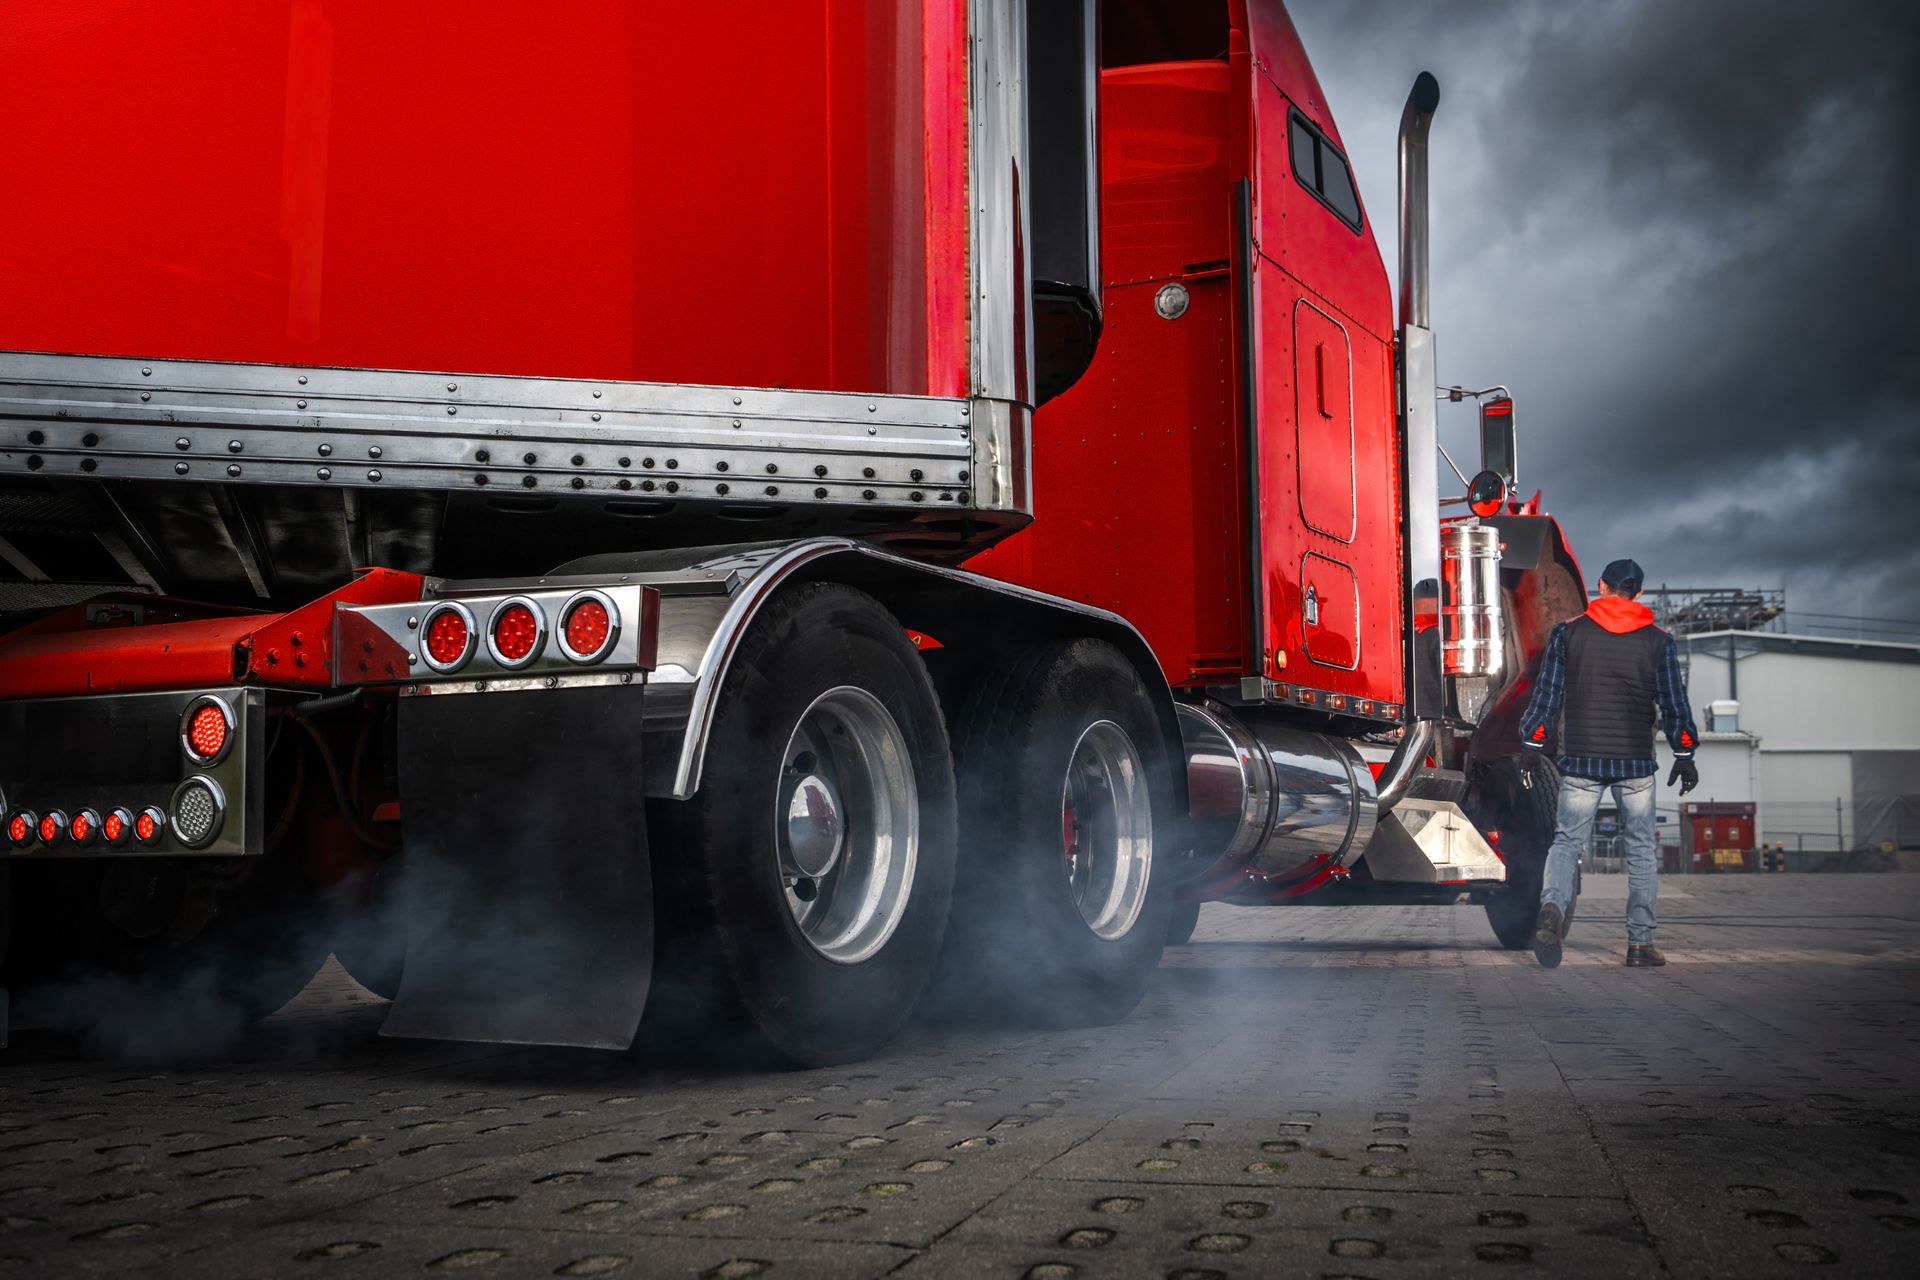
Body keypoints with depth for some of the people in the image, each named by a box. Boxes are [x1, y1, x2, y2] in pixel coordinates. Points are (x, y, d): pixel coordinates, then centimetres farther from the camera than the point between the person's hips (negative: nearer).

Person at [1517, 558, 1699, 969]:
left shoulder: (1567, 633, 4)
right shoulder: (1658, 641, 5)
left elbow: (1546, 693, 2)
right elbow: (1674, 703, 5)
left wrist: (1533, 746, 6)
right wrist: (1684, 755, 12)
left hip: (1580, 758, 0)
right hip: (1636, 763, 0)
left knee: (1567, 841, 2)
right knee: (1641, 849, 8)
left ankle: (1551, 908, -26)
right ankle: (1640, 943, 6)